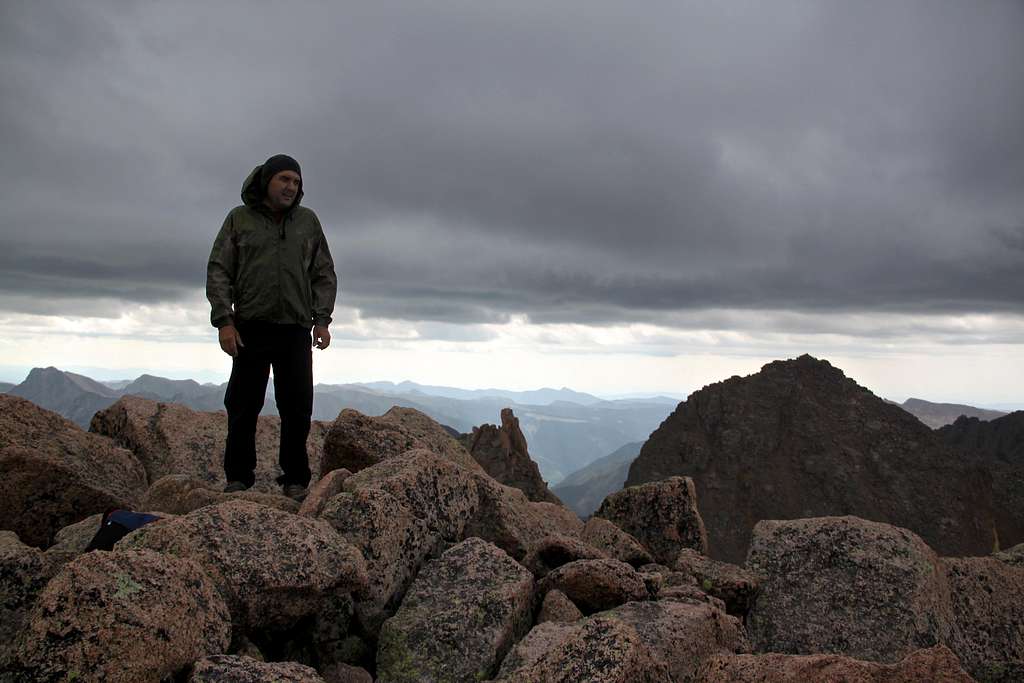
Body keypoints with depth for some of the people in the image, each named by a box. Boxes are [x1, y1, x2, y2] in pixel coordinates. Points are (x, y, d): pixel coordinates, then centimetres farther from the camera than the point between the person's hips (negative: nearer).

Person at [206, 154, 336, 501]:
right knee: (243, 406, 3)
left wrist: (322, 319, 1)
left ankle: (295, 479, 10)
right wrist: (223, 321, -7)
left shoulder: (308, 221, 11)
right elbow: (218, 272, 3)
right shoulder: (239, 219, 7)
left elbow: (324, 274, 12)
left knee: (297, 408, 1)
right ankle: (238, 478, 14)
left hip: (295, 330, 1)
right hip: (250, 329, -1)